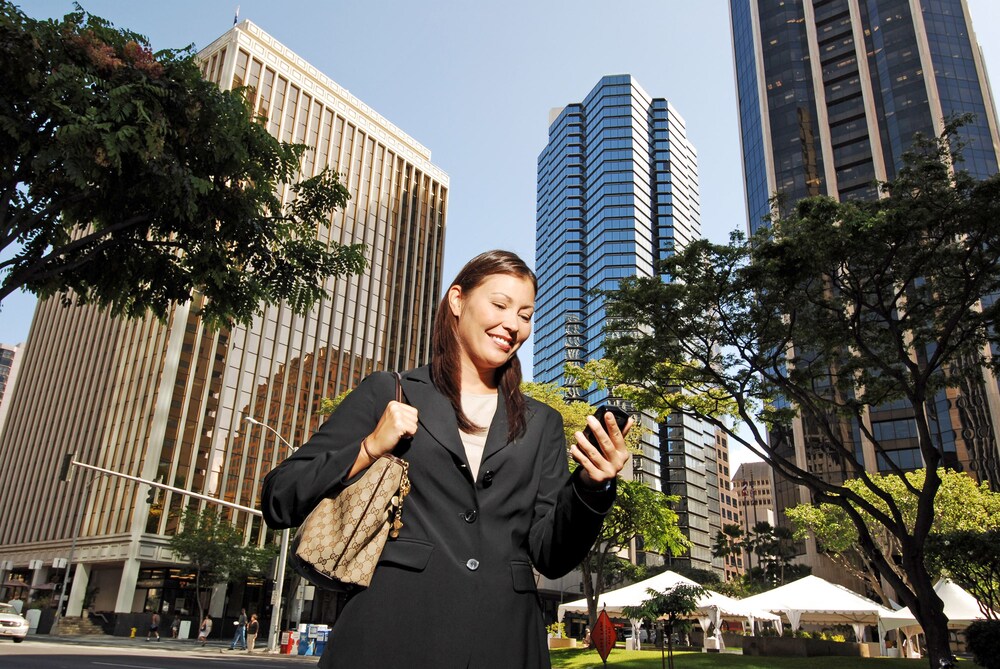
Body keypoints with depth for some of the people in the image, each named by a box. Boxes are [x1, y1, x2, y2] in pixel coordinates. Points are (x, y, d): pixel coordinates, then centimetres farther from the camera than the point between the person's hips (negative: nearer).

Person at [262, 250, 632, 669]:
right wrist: (370, 448, -12)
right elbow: (278, 503, 1)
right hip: (391, 634, -2)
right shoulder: (389, 394, 4)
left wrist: (591, 487, -11)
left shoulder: (541, 424, 12)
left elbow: (552, 555, 6)